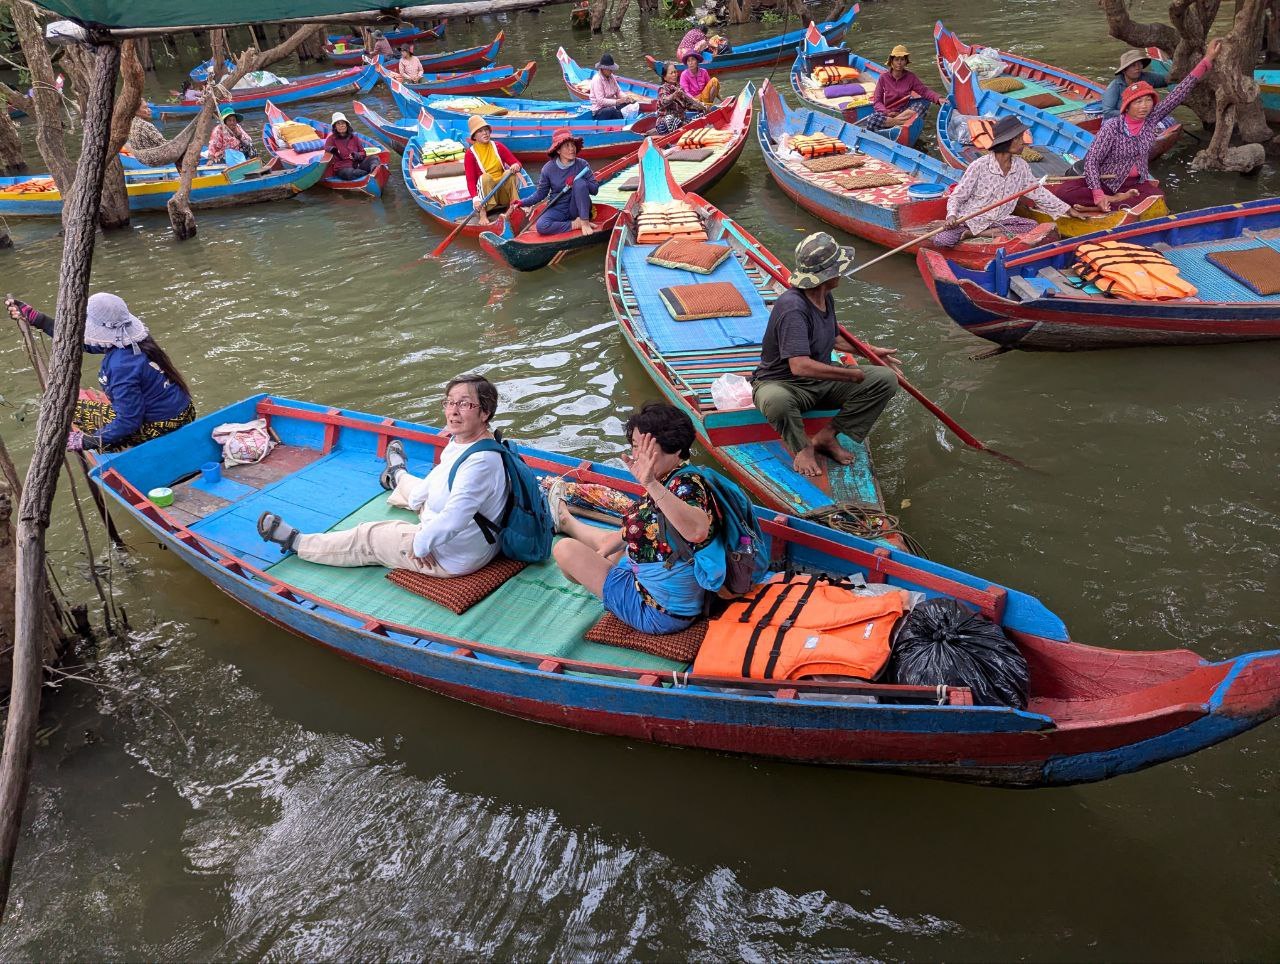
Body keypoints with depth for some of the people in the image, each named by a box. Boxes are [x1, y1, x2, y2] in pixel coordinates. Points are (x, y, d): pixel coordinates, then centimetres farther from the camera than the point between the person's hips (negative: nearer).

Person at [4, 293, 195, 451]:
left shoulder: (122, 365, -28)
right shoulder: (127, 338, 0)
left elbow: (129, 422, -25)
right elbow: (82, 339, 15)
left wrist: (88, 441, -15)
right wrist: (34, 317, 20)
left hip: (162, 428, -9)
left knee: (75, 409, 4)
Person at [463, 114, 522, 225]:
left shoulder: (498, 147, 5)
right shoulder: (470, 153, -4)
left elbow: (516, 163, 3)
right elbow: (470, 180, -12)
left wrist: (516, 166, -24)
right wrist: (475, 198, -30)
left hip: (504, 191, 2)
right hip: (486, 192, -2)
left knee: (510, 173, -25)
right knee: (485, 177, -32)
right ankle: (483, 214, -36)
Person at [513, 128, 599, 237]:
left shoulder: (582, 165, -6)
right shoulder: (548, 168, -6)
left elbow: (595, 189, -7)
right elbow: (541, 193, 3)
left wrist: (577, 182, -23)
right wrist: (523, 202, -11)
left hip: (577, 209, 0)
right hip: (558, 209, 0)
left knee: (579, 183, -28)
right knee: (541, 226, -29)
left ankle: (585, 222, -20)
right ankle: (575, 224, -16)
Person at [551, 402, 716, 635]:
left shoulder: (686, 484, -28)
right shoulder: (669, 480, 0)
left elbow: (698, 530, -51)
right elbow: (642, 526, 18)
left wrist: (651, 484, -56)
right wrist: (606, 548, 10)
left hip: (656, 611, -9)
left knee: (565, 548, 2)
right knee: (606, 539, 32)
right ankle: (565, 521, 65)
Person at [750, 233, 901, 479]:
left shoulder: (825, 298, 4)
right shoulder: (792, 307, -27)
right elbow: (800, 366, -37)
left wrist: (872, 352, 28)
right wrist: (852, 374, -27)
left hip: (823, 380, 9)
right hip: (781, 382, -8)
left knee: (886, 379, -7)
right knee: (775, 401, -45)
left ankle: (827, 436, -5)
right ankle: (802, 447, -13)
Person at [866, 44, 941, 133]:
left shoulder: (910, 77, 2)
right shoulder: (884, 77, -4)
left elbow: (924, 91, -4)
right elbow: (877, 101, -6)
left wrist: (938, 99, -23)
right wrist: (887, 112, -25)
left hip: (903, 110, 3)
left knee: (924, 102, -24)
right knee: (871, 122, -35)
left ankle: (895, 121, -32)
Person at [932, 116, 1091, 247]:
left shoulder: (1021, 166, 0)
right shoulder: (979, 166, -16)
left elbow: (1039, 193, 10)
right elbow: (957, 196, -10)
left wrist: (1070, 211, 10)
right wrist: (952, 215, -32)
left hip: (999, 219, 5)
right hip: (970, 219, -5)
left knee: (1033, 226, -19)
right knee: (941, 240, -32)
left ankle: (978, 234, -17)